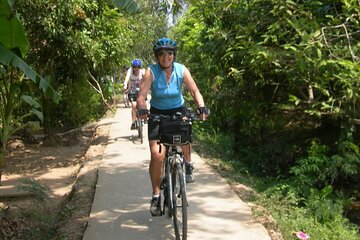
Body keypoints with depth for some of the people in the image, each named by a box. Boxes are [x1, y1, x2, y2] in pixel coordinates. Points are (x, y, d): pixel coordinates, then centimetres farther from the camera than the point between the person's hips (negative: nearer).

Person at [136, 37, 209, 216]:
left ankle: (188, 165, 1)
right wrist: (141, 108, -45)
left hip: (178, 110, 1)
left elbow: (194, 91, -14)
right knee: (157, 155, -12)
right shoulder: (151, 71, -17)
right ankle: (156, 195, 2)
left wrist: (201, 106, -32)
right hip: (157, 113, -1)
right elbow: (142, 95, -25)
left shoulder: (182, 70, -12)